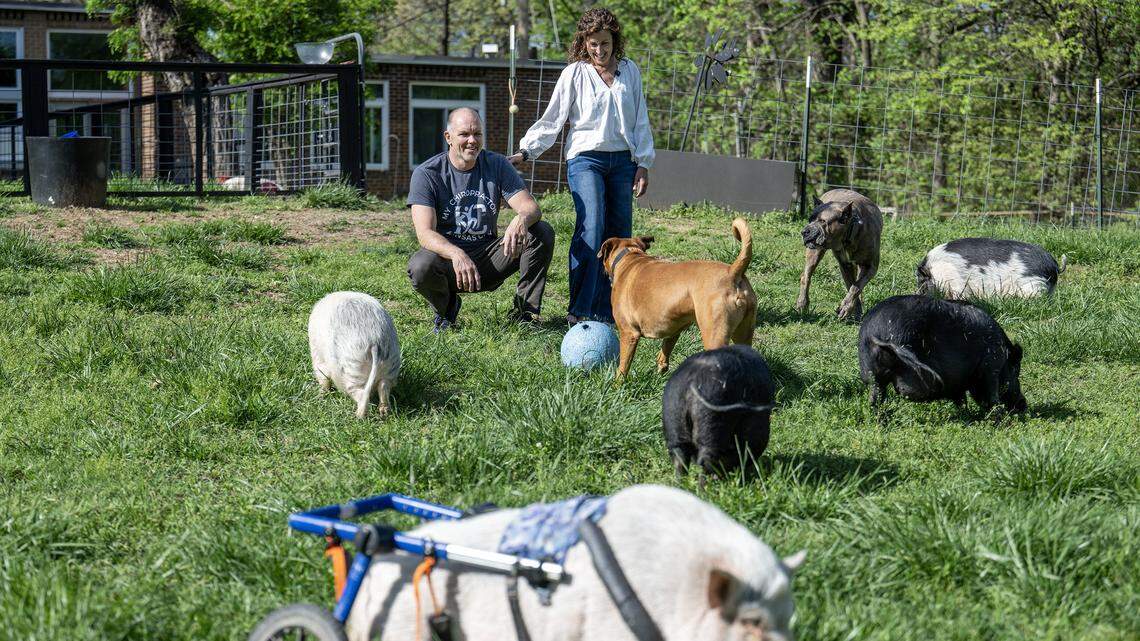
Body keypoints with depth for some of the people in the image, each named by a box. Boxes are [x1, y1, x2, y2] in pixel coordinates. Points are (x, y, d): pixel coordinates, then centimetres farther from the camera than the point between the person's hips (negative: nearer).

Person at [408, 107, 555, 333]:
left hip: (488, 260, 3)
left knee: (542, 232, -18)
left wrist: (522, 219, -36)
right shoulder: (427, 174, -9)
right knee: (420, 267, -36)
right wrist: (456, 254, -41)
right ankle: (446, 307, 0)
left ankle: (525, 313, -9)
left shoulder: (497, 164, 1)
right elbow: (425, 233, -20)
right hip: (447, 256, -2)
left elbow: (531, 207, -9)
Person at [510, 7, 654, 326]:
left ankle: (606, 311, 6)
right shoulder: (574, 74, -1)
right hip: (586, 158, -4)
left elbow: (640, 120, 14)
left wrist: (643, 163, 8)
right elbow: (551, 120, 0)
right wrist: (525, 151, -11)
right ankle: (578, 312, -20)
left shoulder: (629, 71, 8)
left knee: (619, 233, 2)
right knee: (590, 229, -18)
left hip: (622, 160, 4)